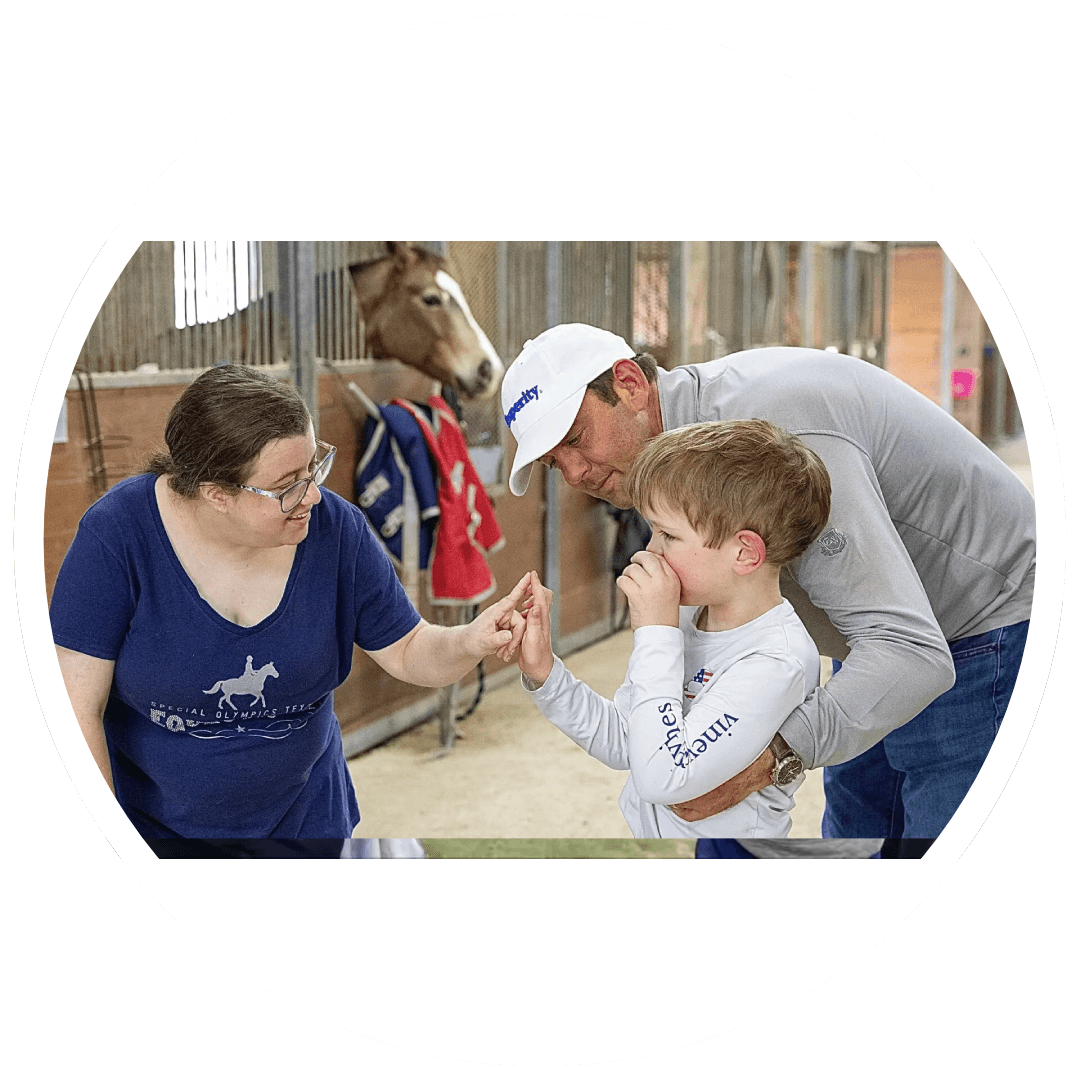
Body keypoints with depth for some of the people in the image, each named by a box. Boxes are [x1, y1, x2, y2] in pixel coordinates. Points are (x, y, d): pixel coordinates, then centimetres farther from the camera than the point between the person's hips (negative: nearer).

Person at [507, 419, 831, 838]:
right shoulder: (686, 615, 1)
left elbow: (661, 778, -28)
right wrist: (543, 671, -4)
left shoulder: (776, 662, -22)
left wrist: (656, 632, -24)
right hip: (638, 829, 6)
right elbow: (620, 741, 9)